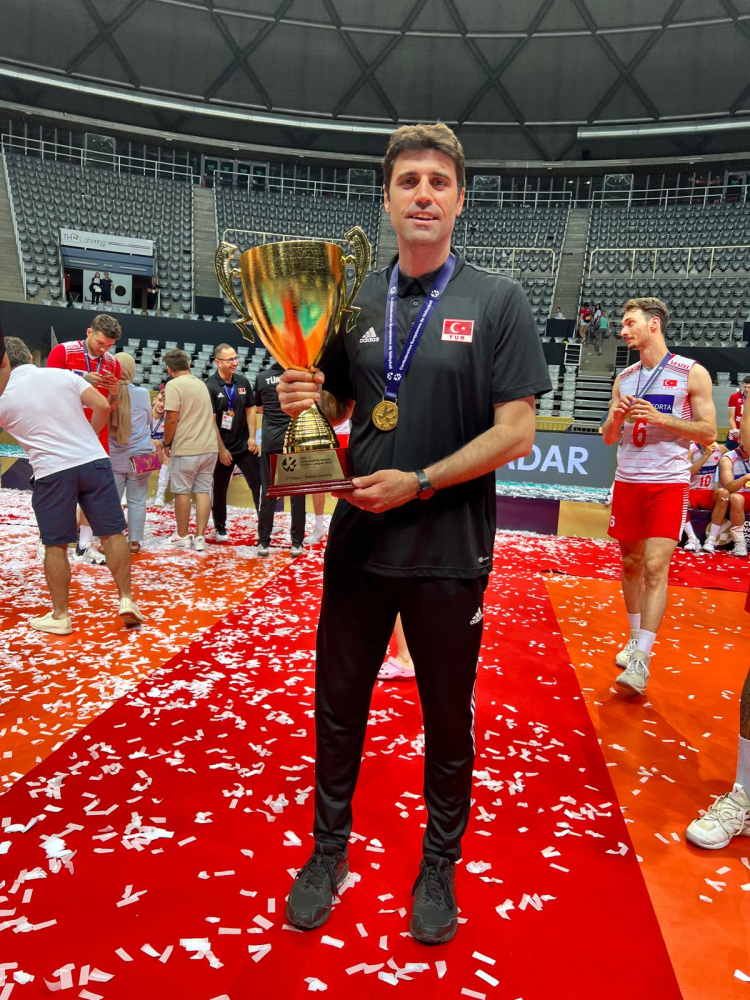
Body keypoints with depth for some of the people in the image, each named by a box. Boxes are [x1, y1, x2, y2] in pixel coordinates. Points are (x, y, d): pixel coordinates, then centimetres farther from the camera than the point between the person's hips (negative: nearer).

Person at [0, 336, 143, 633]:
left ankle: (60, 616, 15)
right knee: (112, 533, 7)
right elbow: (102, 406, 2)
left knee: (56, 546, 8)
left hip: (51, 472, -1)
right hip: (94, 461, 2)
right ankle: (126, 600, 7)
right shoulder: (63, 374, 5)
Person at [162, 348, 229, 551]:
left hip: (185, 449, -6)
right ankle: (200, 538, 7)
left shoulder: (174, 384, -9)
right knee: (203, 491, 8)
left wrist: (167, 444, -1)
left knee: (182, 491, 7)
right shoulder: (201, 384, 13)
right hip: (209, 448, 6)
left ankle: (182, 536, 16)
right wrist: (221, 448, 22)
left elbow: (172, 419, -16)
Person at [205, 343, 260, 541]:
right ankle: (220, 528, 25)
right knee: (219, 489, 9)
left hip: (245, 446, 4)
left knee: (258, 484, 1)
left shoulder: (243, 382, 4)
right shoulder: (210, 386, -11)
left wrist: (252, 437, 0)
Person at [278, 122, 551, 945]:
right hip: (356, 538, 4)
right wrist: (305, 400, -9)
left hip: (449, 550, -3)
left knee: (447, 719, 13)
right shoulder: (356, 300, 6)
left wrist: (418, 483, -18)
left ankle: (440, 864, 38)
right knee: (338, 706, 15)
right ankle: (329, 848, 39)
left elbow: (516, 432, -10)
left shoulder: (496, 300, -5)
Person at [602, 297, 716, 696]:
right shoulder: (624, 378, 11)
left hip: (668, 483, -5)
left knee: (655, 567, -11)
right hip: (627, 481, 5)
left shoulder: (692, 373, -3)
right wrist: (616, 417, -8)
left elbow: (708, 432, -6)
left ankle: (641, 661, -9)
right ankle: (635, 639, 26)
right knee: (631, 563, 10)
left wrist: (659, 417, -17)